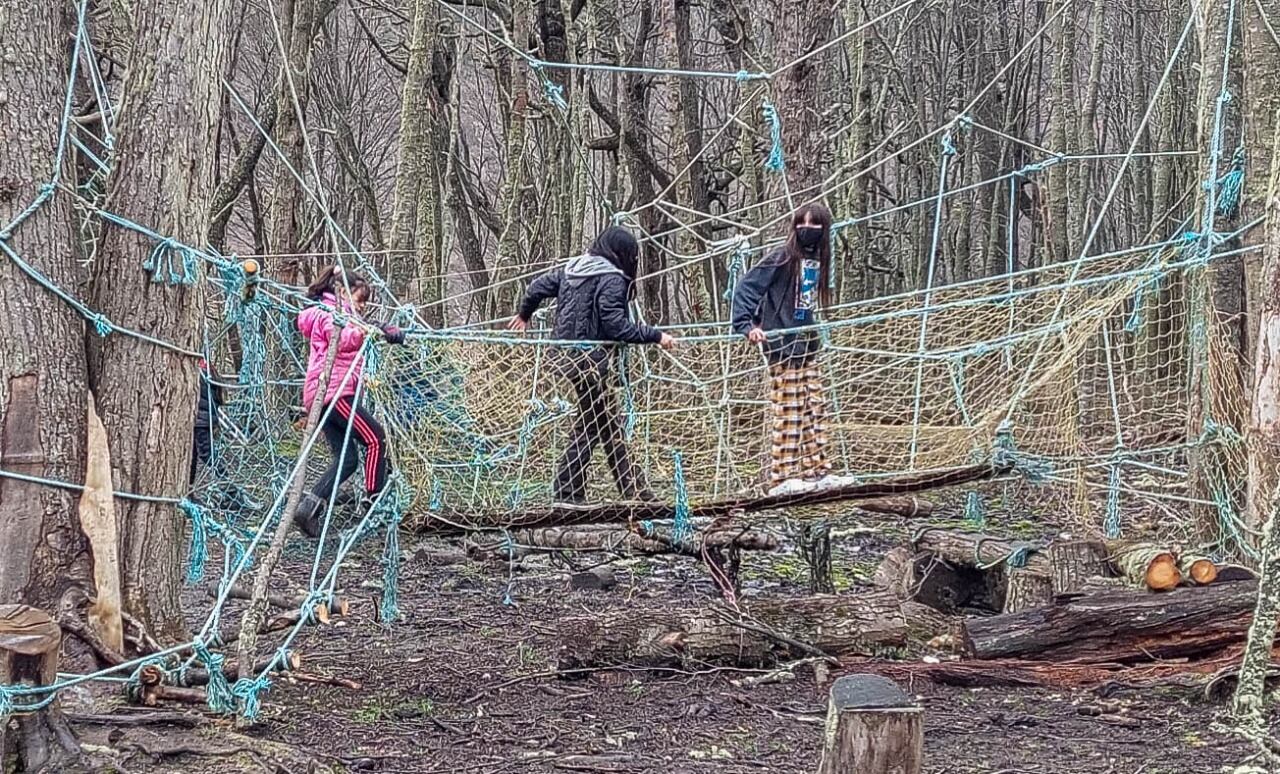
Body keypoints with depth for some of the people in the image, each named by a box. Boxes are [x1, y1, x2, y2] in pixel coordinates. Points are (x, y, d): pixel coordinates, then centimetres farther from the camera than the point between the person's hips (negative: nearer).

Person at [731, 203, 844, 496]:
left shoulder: (818, 261, 9)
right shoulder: (782, 258, -11)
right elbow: (746, 289, -13)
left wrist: (814, 331, 13)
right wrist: (747, 326, -21)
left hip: (807, 344, 8)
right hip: (782, 343, -8)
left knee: (815, 409, 10)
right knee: (789, 412, -7)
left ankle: (816, 471, 17)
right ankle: (782, 478, -4)